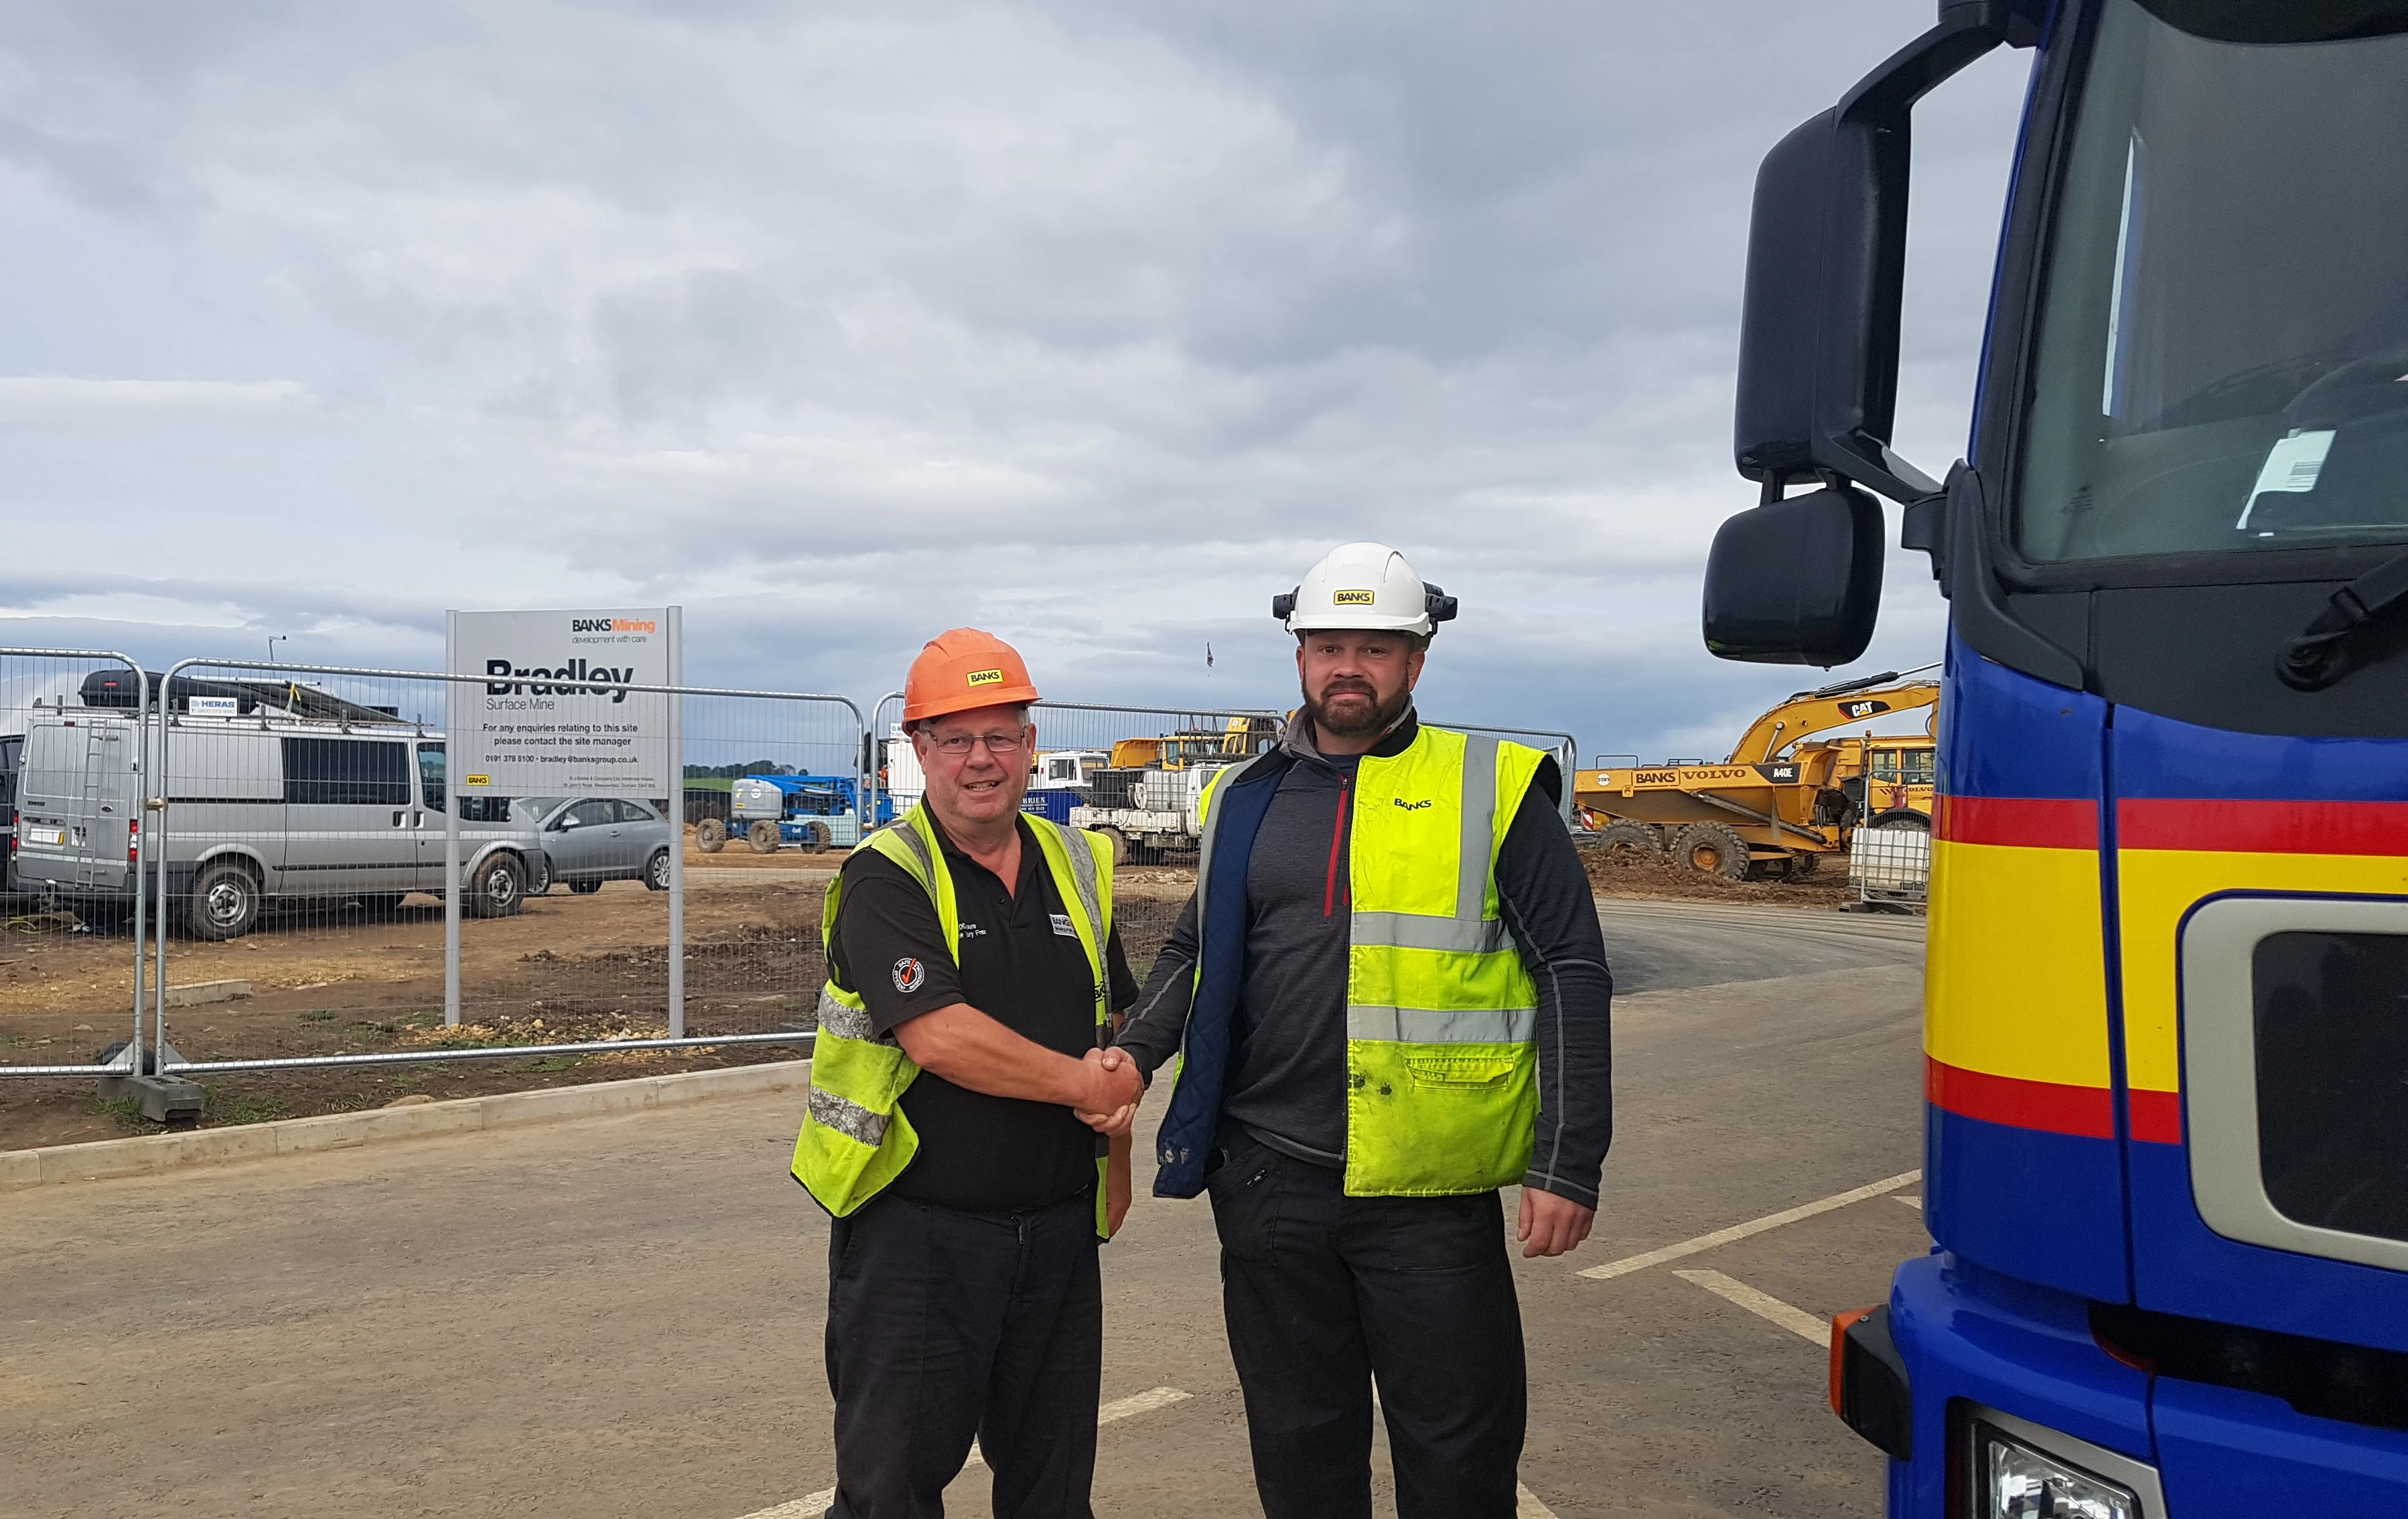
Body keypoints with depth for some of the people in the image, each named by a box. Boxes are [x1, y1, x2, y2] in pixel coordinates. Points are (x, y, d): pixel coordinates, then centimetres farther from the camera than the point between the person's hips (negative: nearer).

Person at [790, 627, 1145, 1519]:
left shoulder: (1077, 868, 9)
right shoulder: (885, 879, -10)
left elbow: (1118, 1021, 19)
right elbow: (940, 1037, -22)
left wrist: (1116, 1156, 4)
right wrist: (1089, 1086, -14)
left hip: (1058, 1230, 6)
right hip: (914, 1234, -5)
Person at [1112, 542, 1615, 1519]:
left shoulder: (1493, 788, -2)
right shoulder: (1245, 799, 9)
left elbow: (1572, 972, -3)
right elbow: (1198, 951, 19)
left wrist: (1569, 1164, -8)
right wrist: (1129, 1055, 2)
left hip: (1433, 1191, -3)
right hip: (1268, 1180, 3)